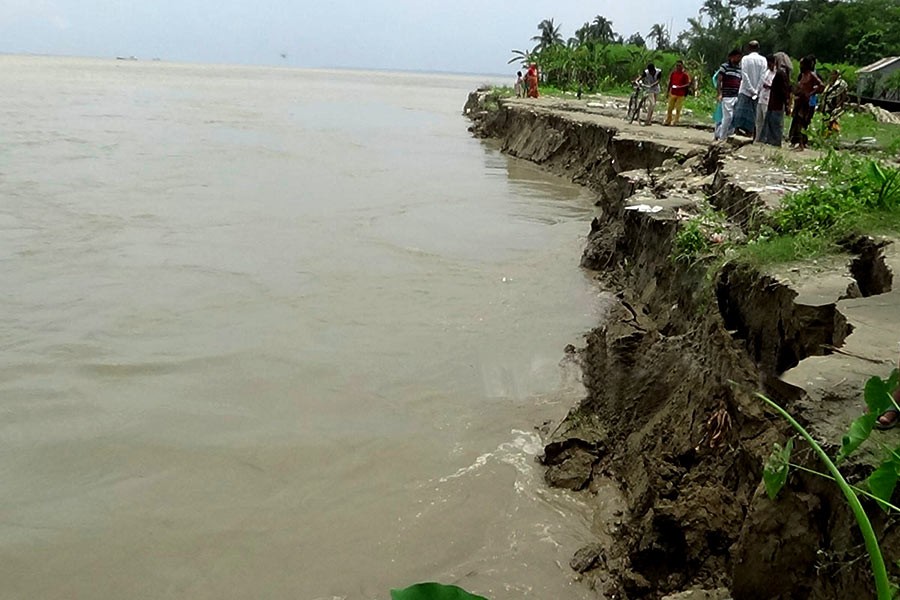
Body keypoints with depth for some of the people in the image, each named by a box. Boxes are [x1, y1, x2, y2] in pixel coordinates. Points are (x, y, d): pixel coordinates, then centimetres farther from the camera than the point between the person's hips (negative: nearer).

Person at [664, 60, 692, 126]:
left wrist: (680, 87, -20)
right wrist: (667, 91, 13)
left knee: (678, 109, -1)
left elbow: (688, 84, -7)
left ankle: (675, 122, 5)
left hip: (681, 95, -4)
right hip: (672, 93, 4)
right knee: (669, 108, 6)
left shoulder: (685, 74, -5)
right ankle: (668, 121, 16)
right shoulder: (673, 73, 9)